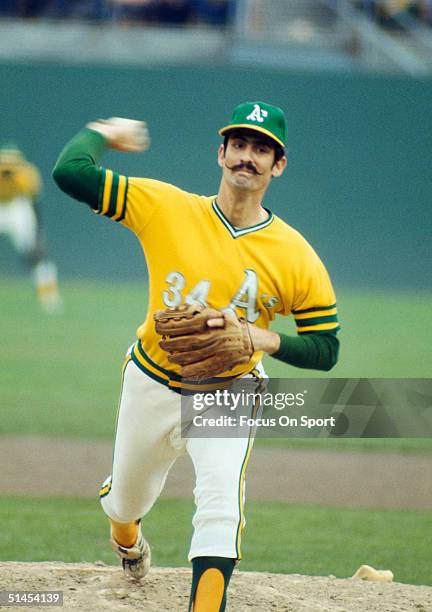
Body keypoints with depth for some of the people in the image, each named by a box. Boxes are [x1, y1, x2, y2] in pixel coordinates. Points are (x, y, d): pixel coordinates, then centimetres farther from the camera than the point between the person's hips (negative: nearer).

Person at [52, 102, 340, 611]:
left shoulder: (297, 258, -14)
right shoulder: (165, 208, -13)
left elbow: (325, 349, -8)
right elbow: (70, 173, -18)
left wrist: (262, 339, -24)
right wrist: (102, 132, -1)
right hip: (151, 386, 2)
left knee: (221, 509, -27)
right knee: (128, 501, 22)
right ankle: (126, 540, 60)